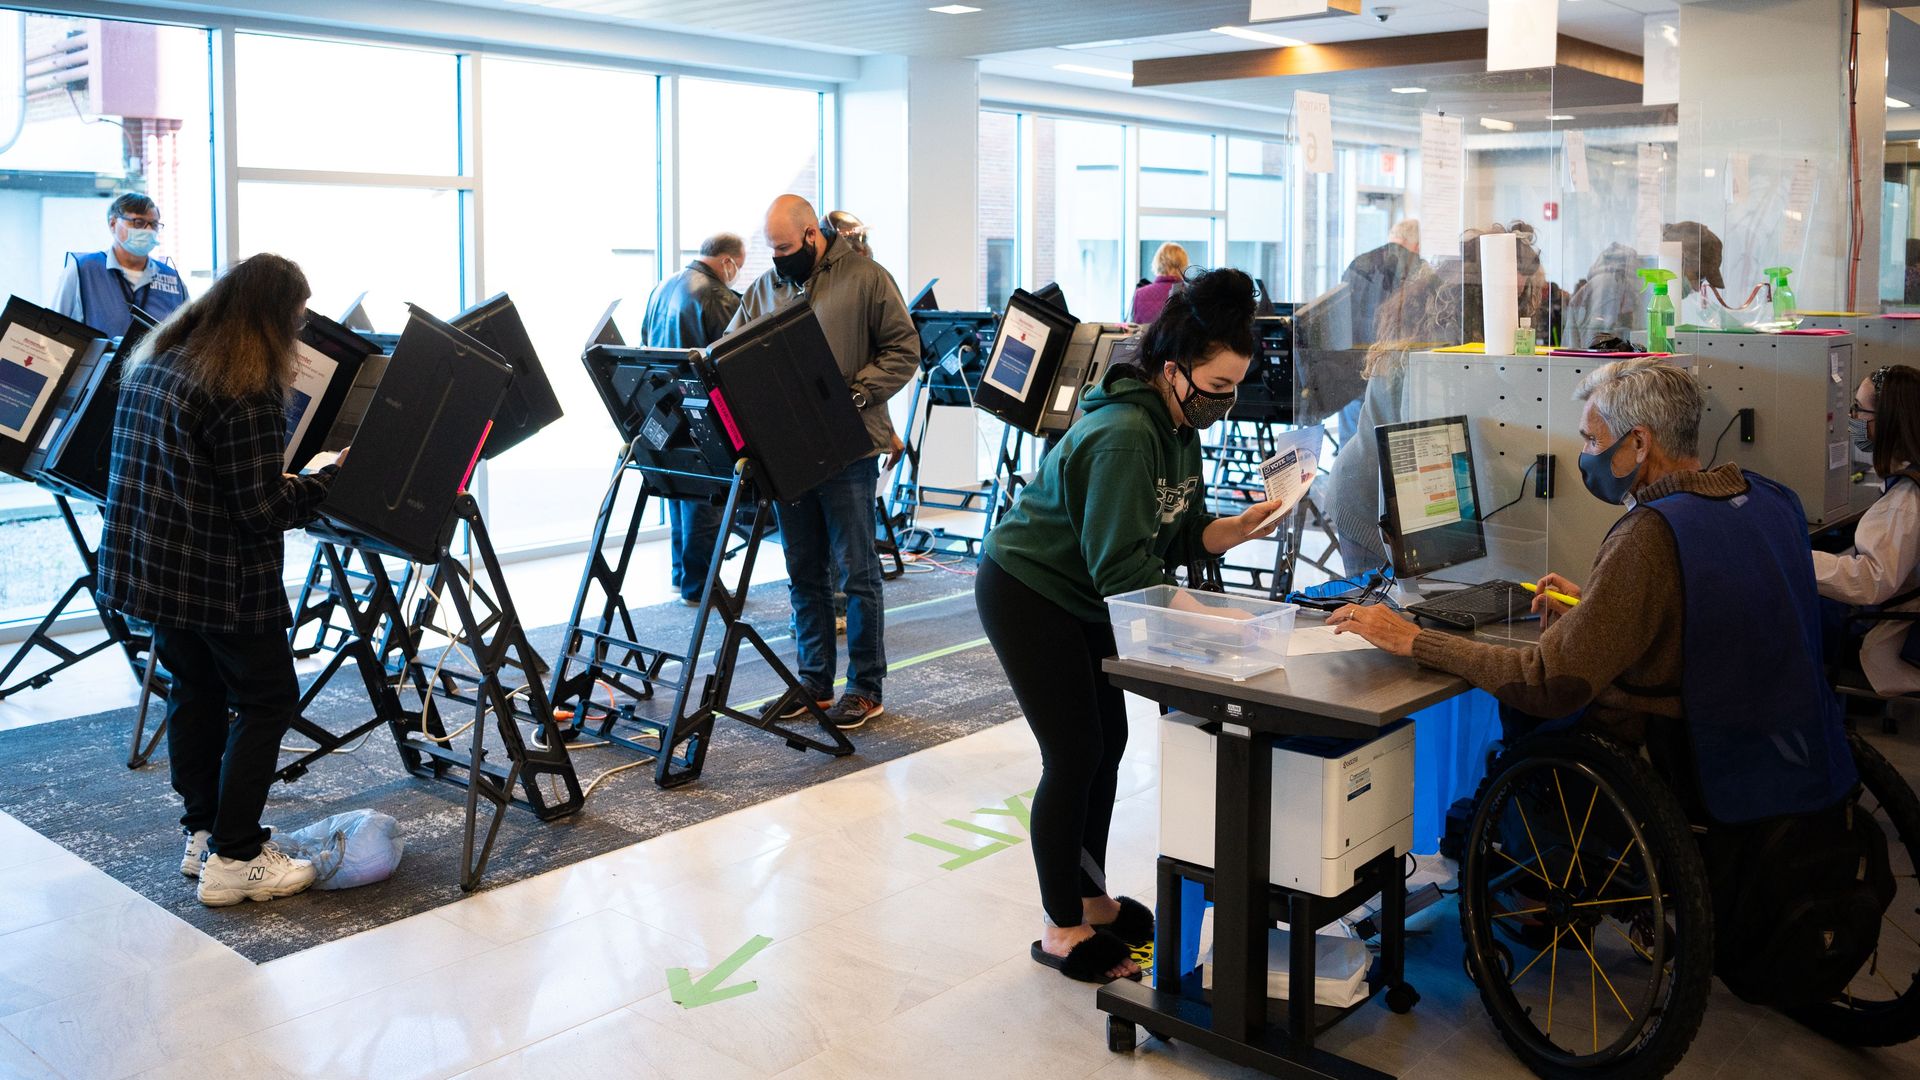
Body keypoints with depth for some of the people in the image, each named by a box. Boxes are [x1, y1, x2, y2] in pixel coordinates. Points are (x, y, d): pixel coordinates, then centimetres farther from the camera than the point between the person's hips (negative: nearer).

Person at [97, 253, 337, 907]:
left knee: (195, 690, 19)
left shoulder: (154, 362, 8)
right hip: (224, 579, -8)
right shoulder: (245, 392, -20)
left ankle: (202, 833, 28)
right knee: (267, 700, 3)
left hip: (150, 562, 9)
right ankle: (233, 858, 5)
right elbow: (262, 509, -20)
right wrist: (330, 479, -7)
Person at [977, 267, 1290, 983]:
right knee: (1074, 756, -6)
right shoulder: (1123, 437, -29)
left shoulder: (1181, 427, 1)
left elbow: (1182, 535, 2)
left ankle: (1091, 899, 27)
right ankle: (1062, 930, 8)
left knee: (1108, 743, 11)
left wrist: (1239, 527, -16)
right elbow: (1123, 567, -31)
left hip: (1082, 599, 9)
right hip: (1026, 592, -9)